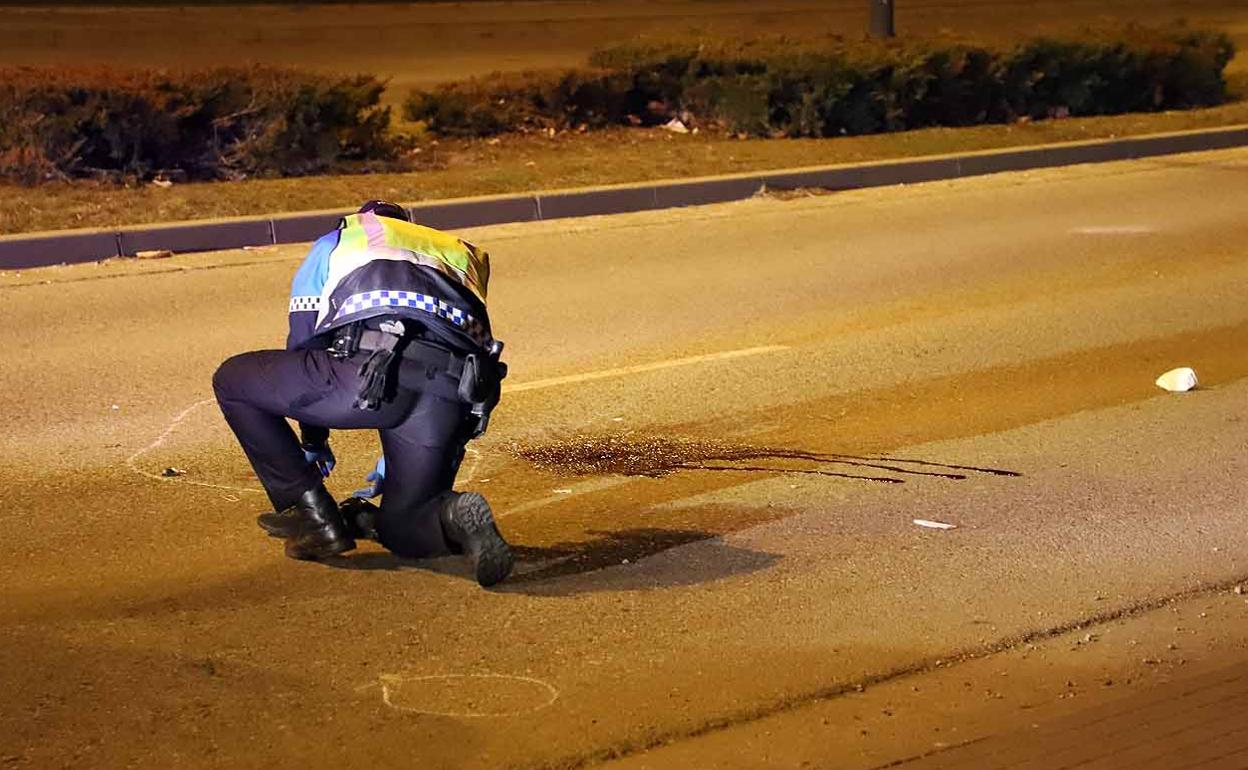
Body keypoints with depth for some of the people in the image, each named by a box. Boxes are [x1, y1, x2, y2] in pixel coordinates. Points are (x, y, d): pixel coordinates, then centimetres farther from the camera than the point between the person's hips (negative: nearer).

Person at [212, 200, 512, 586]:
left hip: (372, 369, -4)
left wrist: (313, 443, 43)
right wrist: (392, 467, 49)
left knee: (232, 381, 19)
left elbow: (305, 340, 31)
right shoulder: (460, 254, 40)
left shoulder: (334, 243, 32)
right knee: (400, 529, 23)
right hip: (455, 393, 4)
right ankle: (455, 516, -14)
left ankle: (315, 516, 14)